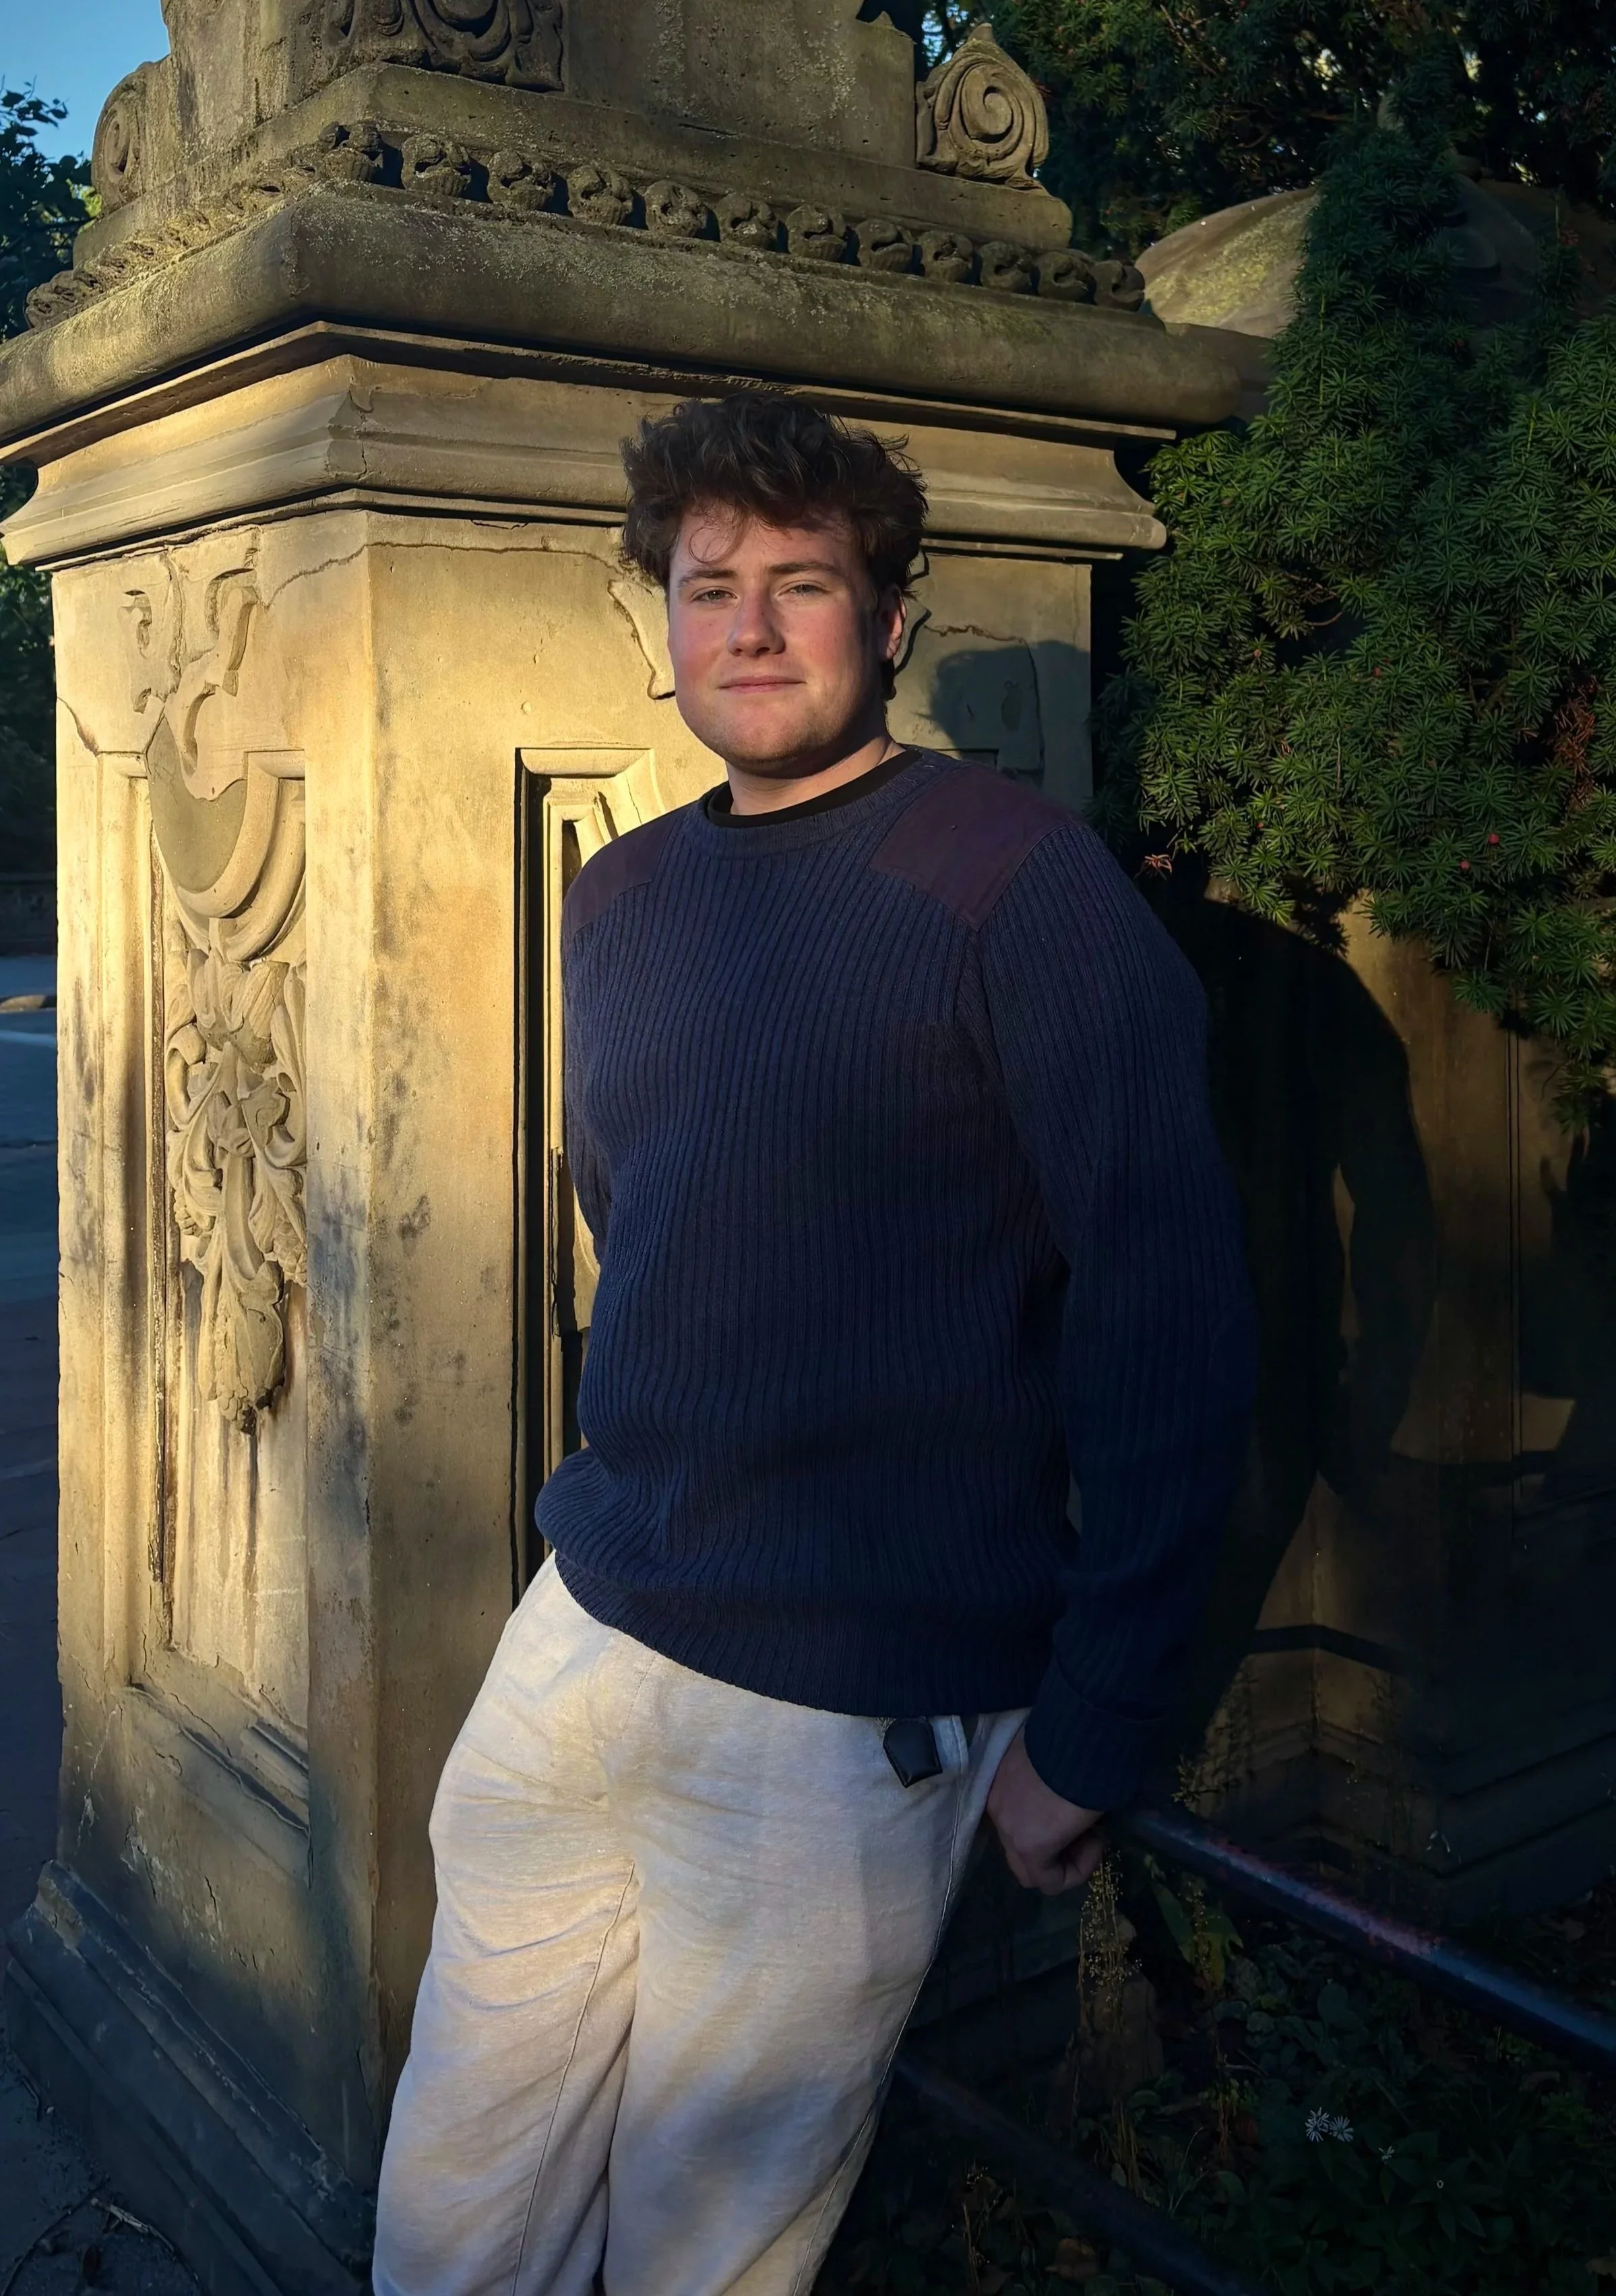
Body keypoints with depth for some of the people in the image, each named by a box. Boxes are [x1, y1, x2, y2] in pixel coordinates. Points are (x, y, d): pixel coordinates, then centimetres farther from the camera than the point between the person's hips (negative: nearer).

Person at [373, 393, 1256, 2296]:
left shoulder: (1019, 883, -12)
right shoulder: (621, 895, 9)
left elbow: (1170, 1318, -14)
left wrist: (1089, 1728, -13)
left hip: (850, 1713, -6)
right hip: (575, 1639, 6)